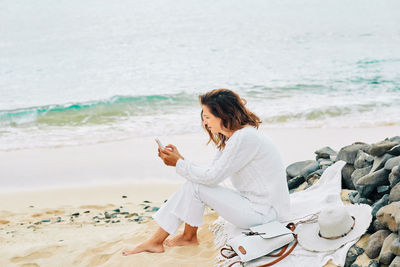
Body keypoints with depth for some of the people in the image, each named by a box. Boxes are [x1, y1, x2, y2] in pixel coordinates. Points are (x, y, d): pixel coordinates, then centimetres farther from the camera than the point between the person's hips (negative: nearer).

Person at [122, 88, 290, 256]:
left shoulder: (244, 138, -22)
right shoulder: (230, 138, 10)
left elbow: (212, 177, -20)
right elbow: (211, 172, 9)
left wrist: (179, 163, -9)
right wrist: (181, 160, -2)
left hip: (263, 211, -10)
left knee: (196, 187, -10)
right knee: (193, 184, 4)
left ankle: (188, 236, 8)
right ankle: (156, 240, 8)